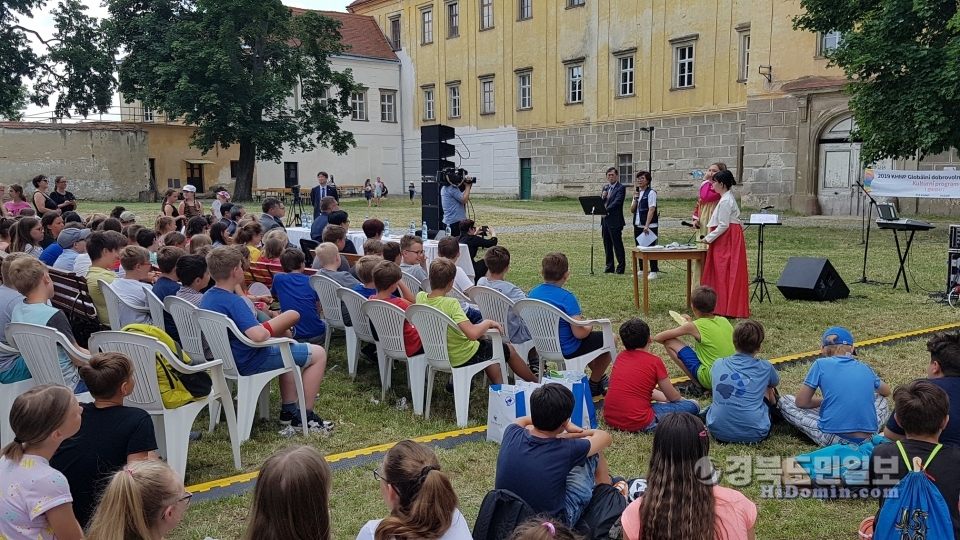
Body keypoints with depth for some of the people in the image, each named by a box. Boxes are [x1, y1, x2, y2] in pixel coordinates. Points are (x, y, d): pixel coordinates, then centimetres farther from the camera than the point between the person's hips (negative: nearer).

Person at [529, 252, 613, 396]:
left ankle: (600, 377, 44)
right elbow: (579, 333, -28)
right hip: (568, 350, -8)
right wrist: (589, 326, -5)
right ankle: (594, 385, 25)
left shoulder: (533, 293, -3)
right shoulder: (566, 297, -25)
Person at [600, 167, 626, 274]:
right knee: (607, 245, 11)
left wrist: (606, 211, -22)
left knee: (617, 244, -4)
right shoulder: (605, 187, 17)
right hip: (605, 220, 8)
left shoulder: (621, 188, -6)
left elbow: (617, 202, -17)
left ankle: (621, 267, 2)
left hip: (615, 221, -7)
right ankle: (609, 266, 18)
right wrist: (602, 196, -5)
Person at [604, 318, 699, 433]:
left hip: (610, 419, 7)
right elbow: (673, 397, 6)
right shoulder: (655, 361, -5)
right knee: (693, 405, 2)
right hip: (637, 423, -6)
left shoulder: (620, 357, 11)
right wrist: (681, 399, 29)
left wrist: (664, 398, 30)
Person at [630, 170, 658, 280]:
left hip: (650, 226, -7)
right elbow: (632, 210, 13)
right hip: (637, 225, 7)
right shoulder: (637, 193, 14)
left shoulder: (651, 193, -8)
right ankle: (642, 271, 23)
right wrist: (635, 200, -5)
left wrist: (647, 226, -21)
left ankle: (653, 272, 1)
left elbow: (651, 209, -15)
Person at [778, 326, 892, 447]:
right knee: (881, 400, 34)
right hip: (867, 438, 4)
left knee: (784, 401, 15)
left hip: (835, 438, -4)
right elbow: (887, 391, 35)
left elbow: (801, 403, 7)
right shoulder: (865, 368, 14)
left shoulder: (821, 364, 2)